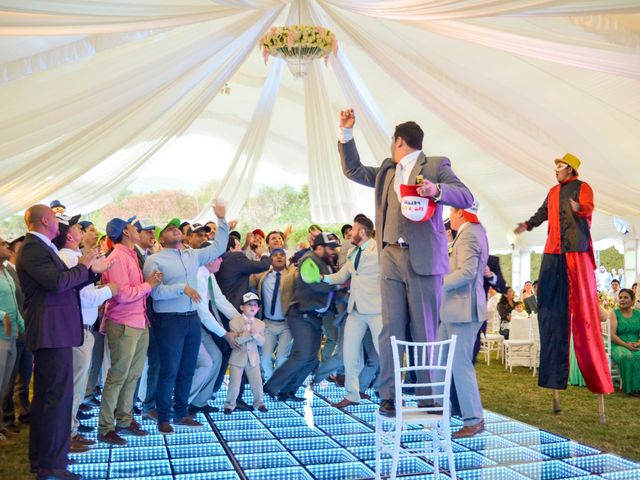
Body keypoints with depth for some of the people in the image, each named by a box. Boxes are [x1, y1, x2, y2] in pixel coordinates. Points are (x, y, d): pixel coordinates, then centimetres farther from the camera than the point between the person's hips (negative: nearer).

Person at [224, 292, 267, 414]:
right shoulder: (234, 322, -7)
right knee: (234, 384, -1)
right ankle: (230, 404, 17)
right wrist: (249, 334, -25)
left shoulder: (260, 324, 4)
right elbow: (235, 340, -18)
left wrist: (256, 335, -24)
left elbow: (261, 342, -3)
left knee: (257, 383, 4)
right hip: (238, 358, -3)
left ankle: (258, 402, 23)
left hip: (253, 358, 3)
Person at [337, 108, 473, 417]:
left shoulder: (435, 166, 3)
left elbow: (466, 197, -6)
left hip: (423, 258, -5)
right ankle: (388, 397, 3)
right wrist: (346, 133, 21)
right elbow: (353, 170, 29)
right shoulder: (387, 171, 21)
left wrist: (436, 190, -24)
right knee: (391, 330, 1)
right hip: (391, 257, 5)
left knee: (424, 332, -1)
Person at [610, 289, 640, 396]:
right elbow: (612, 335, -6)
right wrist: (626, 345, -19)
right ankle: (631, 388, -28)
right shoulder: (615, 314, 5)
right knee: (626, 356, -37)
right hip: (619, 346, -3)